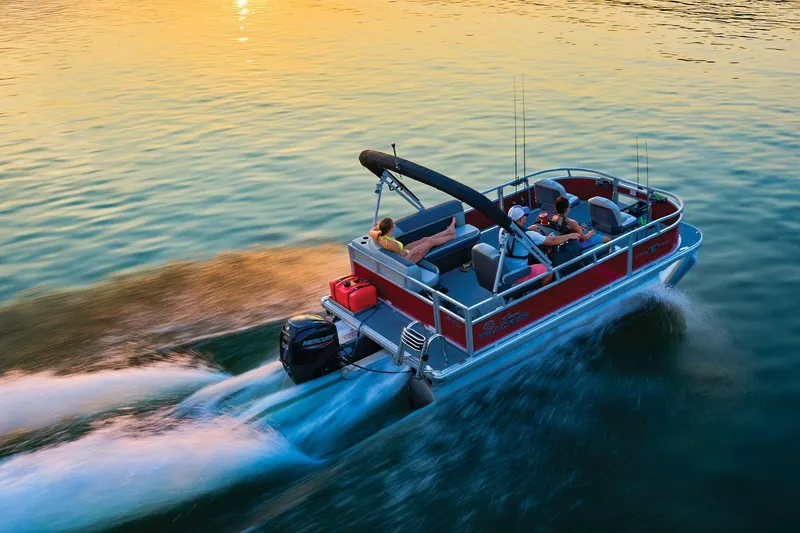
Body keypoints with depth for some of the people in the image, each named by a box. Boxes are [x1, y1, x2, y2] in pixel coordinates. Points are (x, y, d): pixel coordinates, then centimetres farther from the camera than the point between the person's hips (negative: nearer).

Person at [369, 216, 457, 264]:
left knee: (425, 239, 18)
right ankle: (451, 236, 36)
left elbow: (371, 232, 5)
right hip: (407, 257, -7)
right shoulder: (392, 244, -43)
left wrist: (380, 225, 6)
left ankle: (448, 231, 39)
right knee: (431, 241, 8)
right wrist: (412, 251, -18)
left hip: (402, 252, 7)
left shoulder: (378, 236, -22)